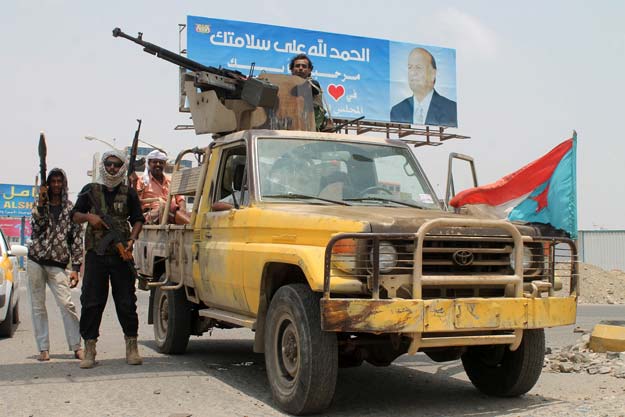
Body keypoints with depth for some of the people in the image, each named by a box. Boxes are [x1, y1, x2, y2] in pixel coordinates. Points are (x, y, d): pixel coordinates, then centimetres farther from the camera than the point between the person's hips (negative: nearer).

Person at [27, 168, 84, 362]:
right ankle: (43, 349, 9)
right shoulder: (41, 205, 13)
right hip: (35, 260, 3)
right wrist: (41, 204, -13)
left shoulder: (71, 209, 5)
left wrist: (76, 268, -5)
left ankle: (76, 346, -6)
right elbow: (36, 228, -4)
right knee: (38, 306, 3)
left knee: (67, 304, -13)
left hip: (57, 264, -2)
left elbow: (77, 239, 2)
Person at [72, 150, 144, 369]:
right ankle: (89, 350, 6)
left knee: (126, 301, 3)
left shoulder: (129, 193, 8)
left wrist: (132, 240, -11)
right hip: (95, 254, 1)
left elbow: (137, 219, 6)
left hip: (121, 254, 0)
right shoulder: (90, 190, 10)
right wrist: (89, 216, -8)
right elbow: (76, 215, 14)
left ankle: (131, 347, 12)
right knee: (91, 301, -1)